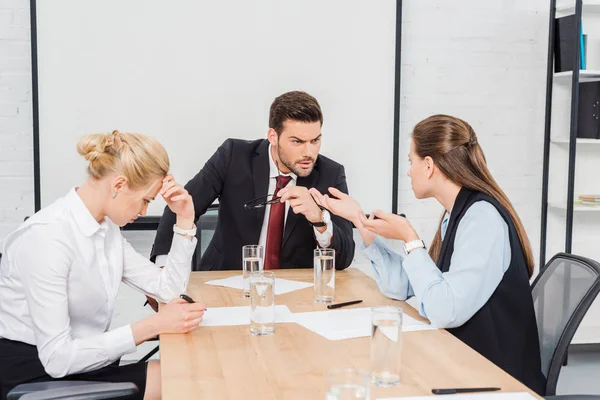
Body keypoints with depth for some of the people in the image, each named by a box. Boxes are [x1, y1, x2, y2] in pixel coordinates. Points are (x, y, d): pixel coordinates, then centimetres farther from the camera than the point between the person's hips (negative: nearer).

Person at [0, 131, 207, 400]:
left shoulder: (106, 227, 4)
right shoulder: (47, 236, -23)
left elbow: (168, 289, 8)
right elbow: (56, 357, -24)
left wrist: (184, 220, -2)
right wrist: (154, 325, -25)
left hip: (80, 364, 8)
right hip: (33, 378, -8)